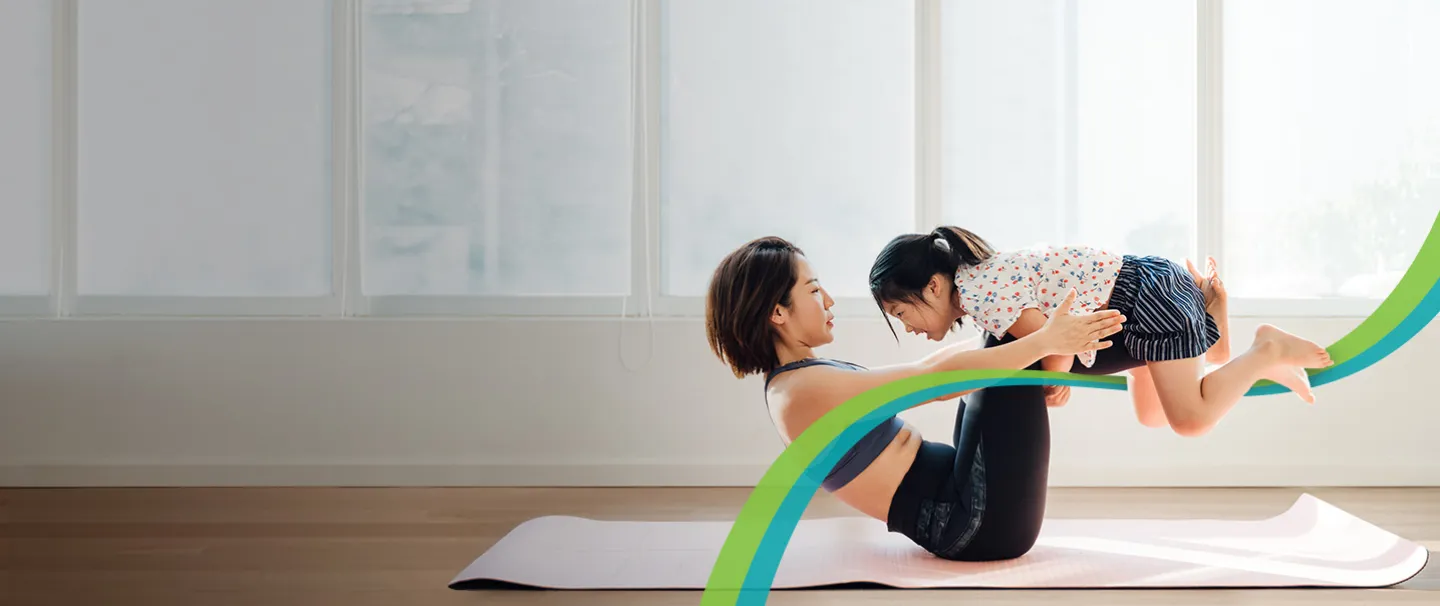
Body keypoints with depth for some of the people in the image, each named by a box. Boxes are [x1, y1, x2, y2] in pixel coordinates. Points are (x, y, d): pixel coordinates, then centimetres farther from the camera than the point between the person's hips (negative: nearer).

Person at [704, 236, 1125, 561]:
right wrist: (1043, 342, -18)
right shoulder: (803, 389, -20)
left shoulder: (800, 377, 12)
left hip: (962, 509, 10)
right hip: (980, 520, -10)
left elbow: (932, 364, 15)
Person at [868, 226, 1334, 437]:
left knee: (1191, 419, -10)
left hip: (1146, 294, -10)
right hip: (1144, 283, 10)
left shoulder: (982, 296, -23)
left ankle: (1268, 352, 3)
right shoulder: (977, 277, 6)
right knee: (1152, 416, 20)